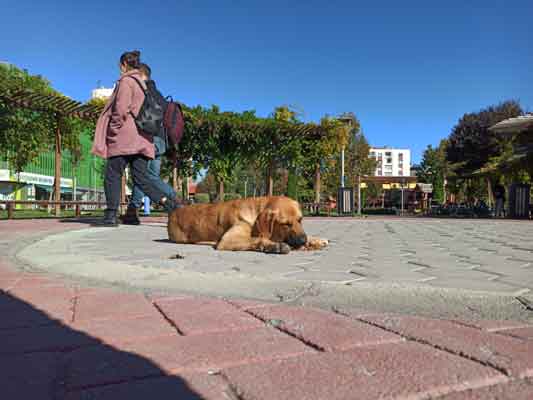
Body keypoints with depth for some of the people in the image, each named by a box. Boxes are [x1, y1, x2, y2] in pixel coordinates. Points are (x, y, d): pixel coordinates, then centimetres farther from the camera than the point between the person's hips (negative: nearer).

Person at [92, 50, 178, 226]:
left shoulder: (126, 81, -4)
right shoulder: (143, 83, 21)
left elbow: (121, 109, -14)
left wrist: (113, 131, -7)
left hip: (124, 138, -7)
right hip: (141, 138, 8)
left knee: (113, 175, 0)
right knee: (141, 177, 6)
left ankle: (111, 216, 1)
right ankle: (169, 204, -8)